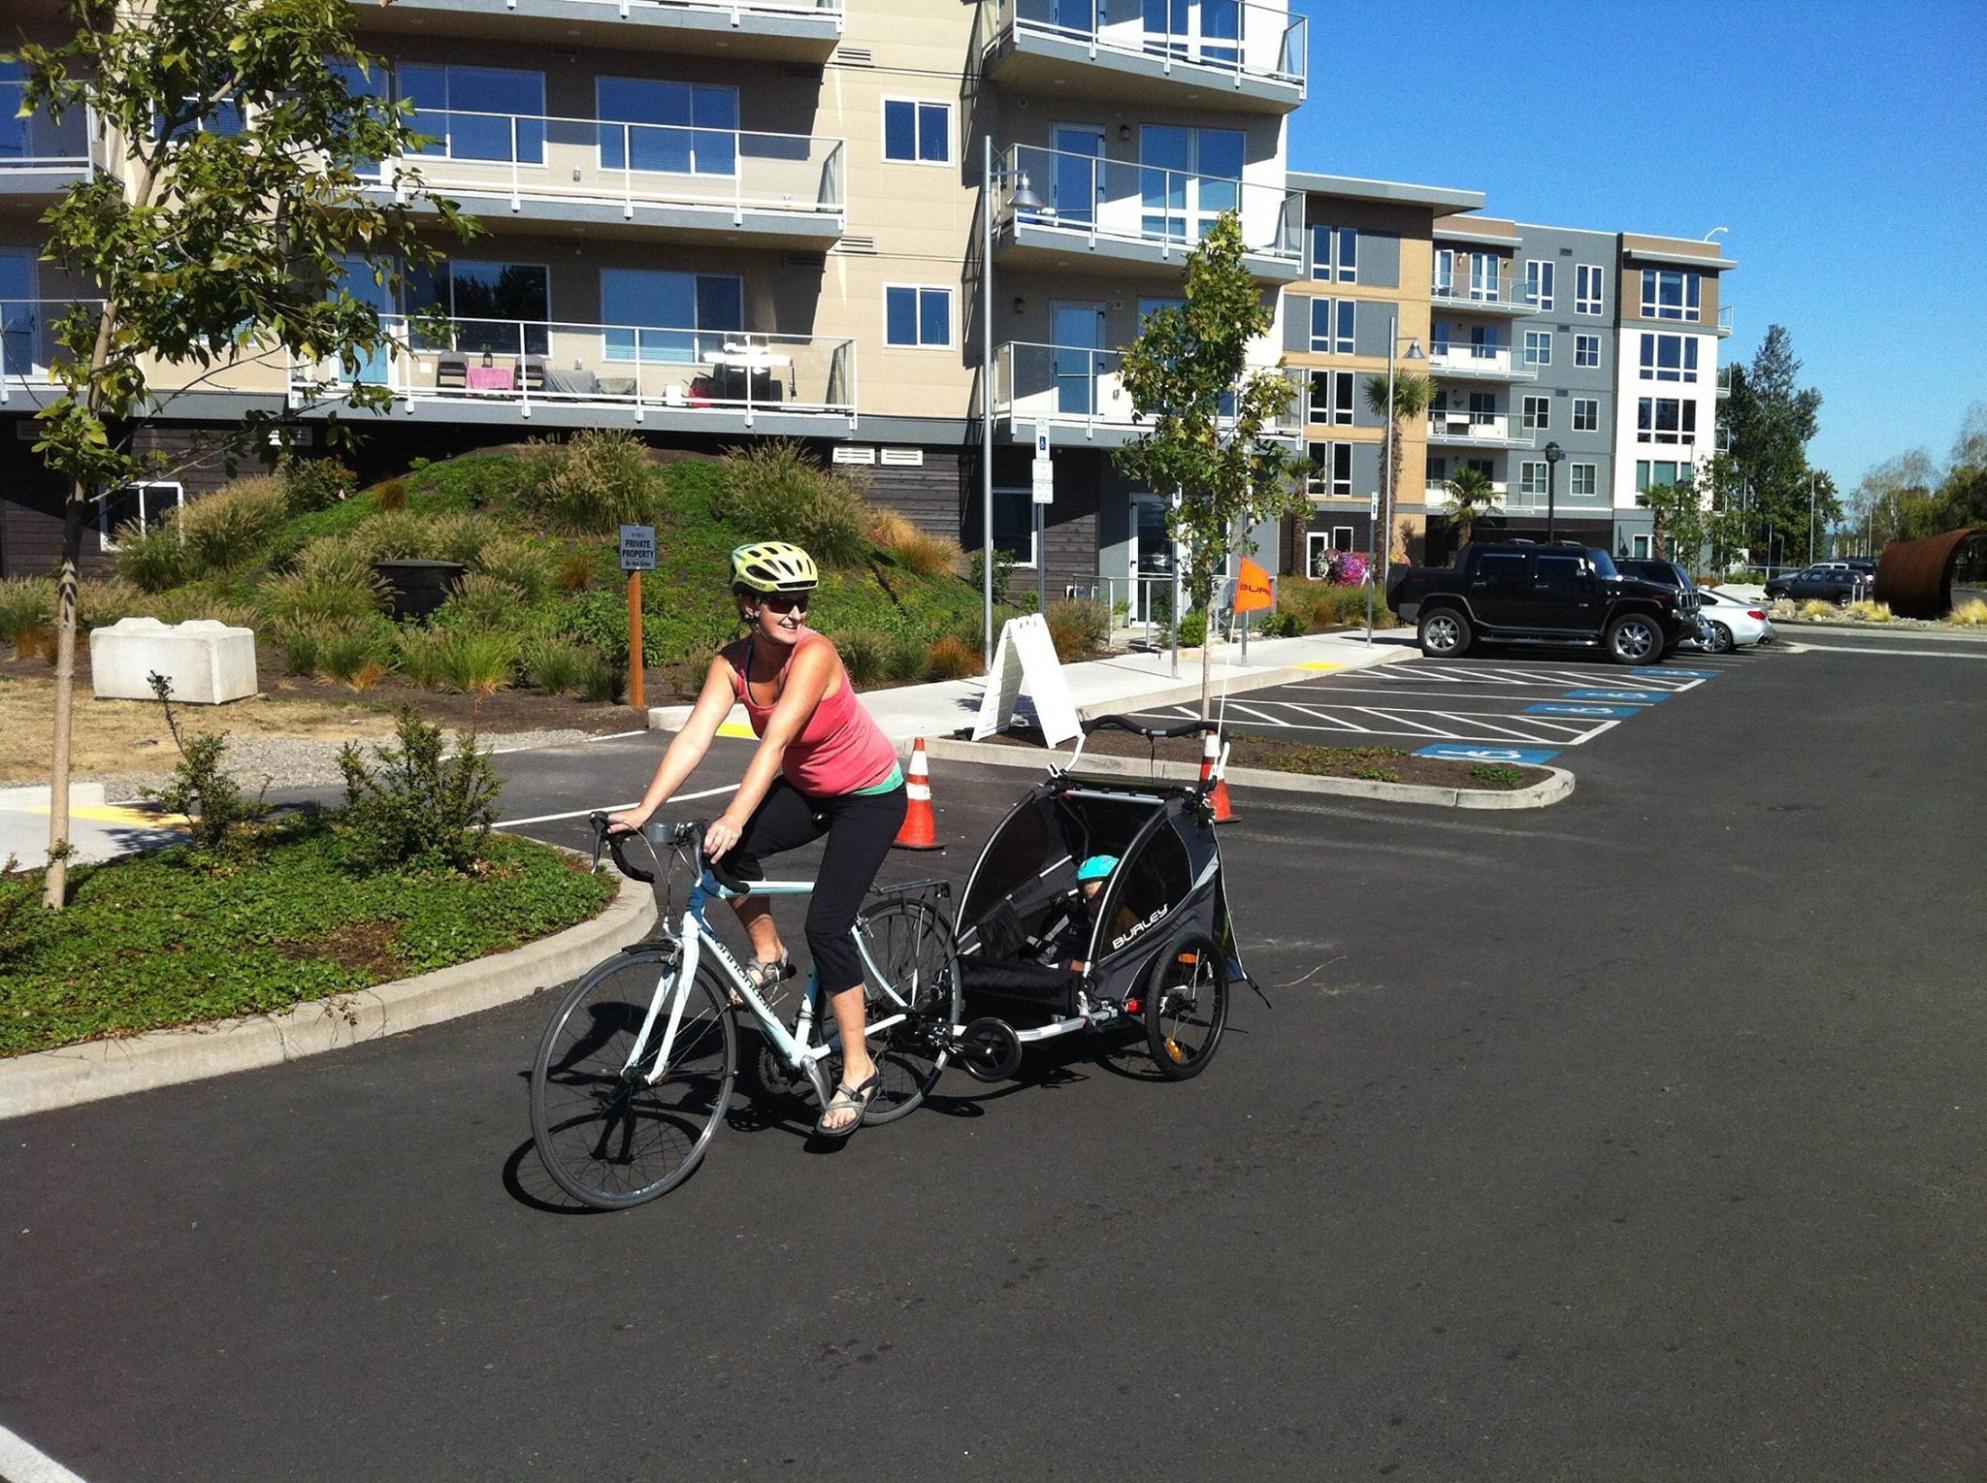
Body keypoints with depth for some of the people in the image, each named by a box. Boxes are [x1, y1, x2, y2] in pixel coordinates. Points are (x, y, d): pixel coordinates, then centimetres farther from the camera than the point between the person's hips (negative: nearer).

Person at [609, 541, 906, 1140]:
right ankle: (768, 954, 5)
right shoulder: (733, 661, -13)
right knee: (725, 851, -21)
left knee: (826, 925, -15)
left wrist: (735, 818, -50)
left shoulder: (814, 653, -29)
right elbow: (694, 736, -23)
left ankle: (858, 1070, -1)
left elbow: (775, 741, -39)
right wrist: (644, 809, -35)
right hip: (806, 789, 6)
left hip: (870, 795, -6)